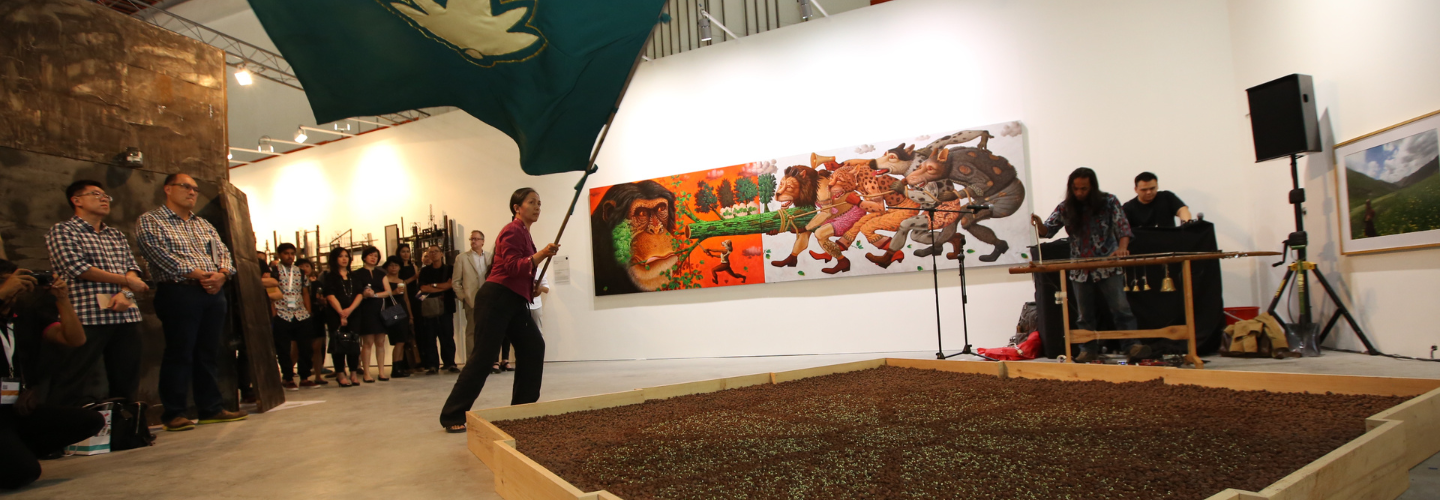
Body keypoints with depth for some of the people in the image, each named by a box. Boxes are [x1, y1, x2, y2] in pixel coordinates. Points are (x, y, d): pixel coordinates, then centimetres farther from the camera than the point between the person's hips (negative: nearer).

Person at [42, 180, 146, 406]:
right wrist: (125, 281, -6)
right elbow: (77, 268, -10)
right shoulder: (62, 231, 3)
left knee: (126, 382, 8)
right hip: (88, 316, -6)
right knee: (76, 386, -5)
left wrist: (125, 293, -8)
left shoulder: (117, 235, 22)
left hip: (126, 314, 6)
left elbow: (132, 267, 12)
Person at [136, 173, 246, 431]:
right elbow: (162, 256, -10)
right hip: (179, 293, -6)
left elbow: (223, 252, 15)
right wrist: (198, 275, -16)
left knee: (209, 353, 7)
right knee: (179, 354, -5)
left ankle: (211, 409, 12)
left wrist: (221, 274, -7)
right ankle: (173, 414, 3)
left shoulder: (204, 224, 23)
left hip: (213, 294, 6)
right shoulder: (150, 221, 4)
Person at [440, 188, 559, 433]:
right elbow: (512, 266, -24)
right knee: (484, 357, -9)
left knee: (533, 347, 2)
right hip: (496, 299, -10)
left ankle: (523, 406, 11)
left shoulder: (524, 233, 19)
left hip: (515, 301, 10)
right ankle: (452, 417, 0)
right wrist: (542, 254, -31)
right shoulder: (512, 231, -11)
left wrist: (533, 287, 18)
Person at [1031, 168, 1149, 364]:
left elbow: (1122, 228, -5)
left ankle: (1132, 346, -1)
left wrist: (1122, 247, -25)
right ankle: (1088, 349, 16)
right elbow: (1047, 231, 2)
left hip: (1109, 268, -2)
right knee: (1085, 314, 9)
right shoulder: (1065, 208, 2)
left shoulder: (1109, 202, -3)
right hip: (1080, 271, 2)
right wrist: (1038, 223, -21)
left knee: (1121, 308, -6)